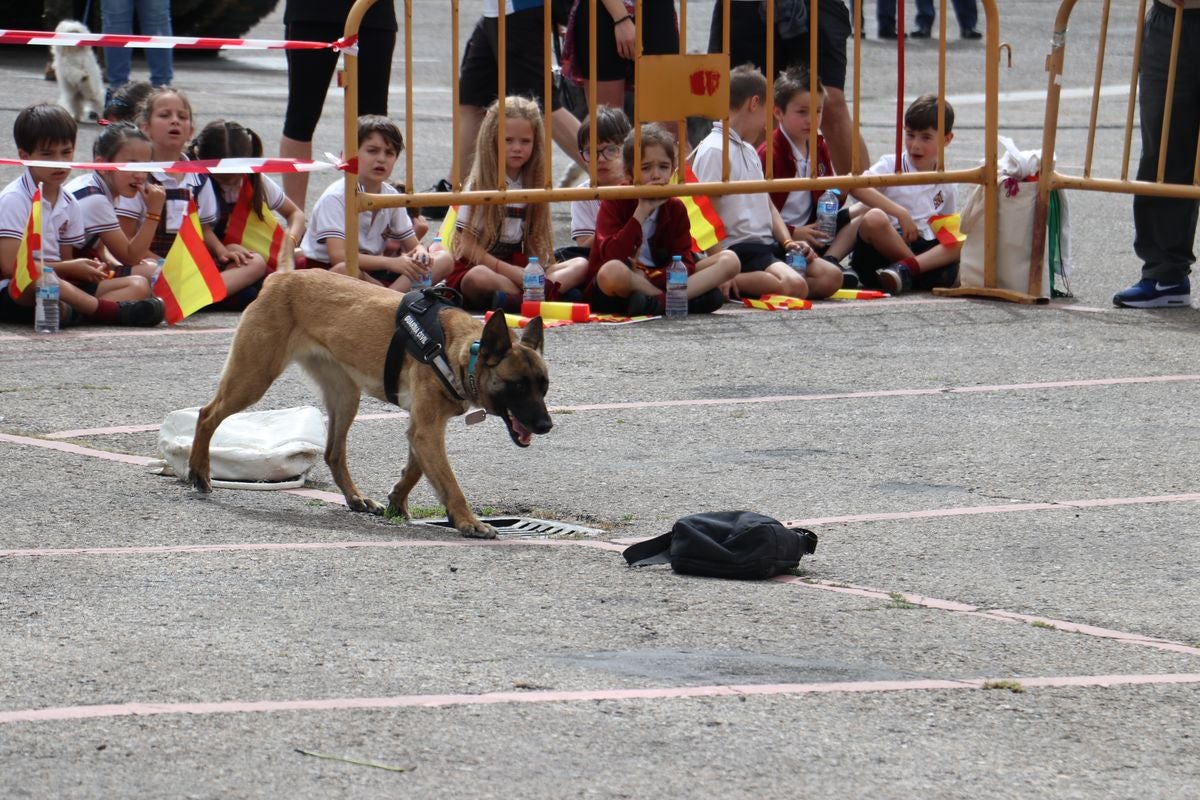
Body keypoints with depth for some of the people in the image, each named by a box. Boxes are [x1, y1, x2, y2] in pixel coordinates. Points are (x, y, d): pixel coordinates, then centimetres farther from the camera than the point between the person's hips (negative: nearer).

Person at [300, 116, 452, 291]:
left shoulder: (391, 196, 5)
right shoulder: (335, 197, -17)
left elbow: (413, 245, 10)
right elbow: (338, 256, -27)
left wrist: (420, 253, -17)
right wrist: (391, 262, -31)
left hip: (371, 273, 7)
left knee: (444, 260, -6)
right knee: (344, 270, -44)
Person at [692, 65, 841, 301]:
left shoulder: (749, 151, 22)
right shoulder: (713, 151, -9)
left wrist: (788, 242, 6)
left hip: (767, 245, 10)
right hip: (738, 248, -10)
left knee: (831, 277, -6)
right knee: (795, 286, -31)